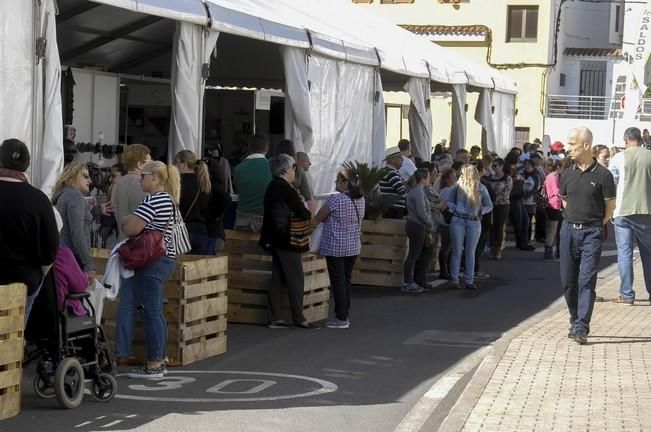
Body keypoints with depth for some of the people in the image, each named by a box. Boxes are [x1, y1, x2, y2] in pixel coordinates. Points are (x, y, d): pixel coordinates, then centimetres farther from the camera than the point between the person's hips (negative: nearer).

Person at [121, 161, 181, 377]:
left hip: (151, 262, -10)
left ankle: (153, 365, -4)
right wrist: (131, 221, 6)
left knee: (151, 313, -6)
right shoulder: (167, 199, 16)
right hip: (164, 259, 10)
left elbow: (131, 229, -19)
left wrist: (125, 222, 2)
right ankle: (159, 361, 19)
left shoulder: (154, 200, -16)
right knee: (156, 312, 14)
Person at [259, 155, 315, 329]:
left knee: (278, 279, 10)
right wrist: (310, 214, 6)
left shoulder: (272, 187, 12)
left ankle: (274, 318, 10)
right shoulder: (286, 189, -17)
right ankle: (298, 318, 3)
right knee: (296, 279, -2)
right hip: (288, 240, -9)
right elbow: (302, 213, -15)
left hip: (276, 239, 9)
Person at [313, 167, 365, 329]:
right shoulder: (361, 200, 5)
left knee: (338, 282, -1)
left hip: (335, 247, -6)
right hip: (354, 247, 7)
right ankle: (345, 316, 16)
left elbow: (317, 219, -7)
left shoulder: (335, 199, -16)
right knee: (347, 281, 13)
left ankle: (341, 319, 0)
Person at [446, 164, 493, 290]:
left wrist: (480, 211, -7)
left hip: (474, 222, 0)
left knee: (470, 252, 6)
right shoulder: (457, 186, 3)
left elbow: (489, 206, 8)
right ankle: (454, 280, 6)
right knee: (457, 251, 1)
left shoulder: (481, 188, 2)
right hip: (458, 221, 0)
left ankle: (469, 281, 10)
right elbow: (449, 201, 13)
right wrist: (453, 208, -5)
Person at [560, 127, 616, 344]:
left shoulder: (602, 175, -8)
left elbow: (610, 205, 0)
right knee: (568, 281, 7)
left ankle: (581, 327, -11)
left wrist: (596, 225, 6)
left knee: (587, 280, -10)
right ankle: (574, 321, 21)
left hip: (591, 233, -5)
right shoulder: (567, 174, 6)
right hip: (569, 230, 5)